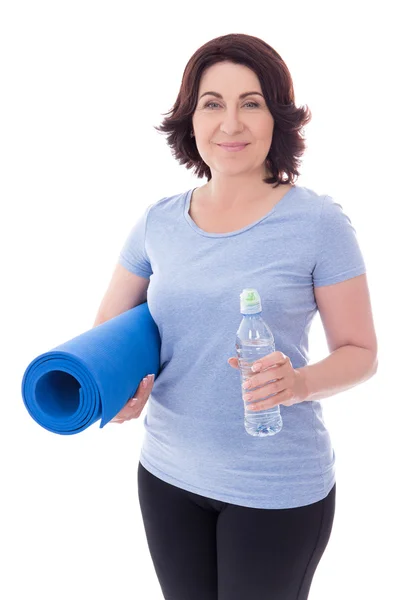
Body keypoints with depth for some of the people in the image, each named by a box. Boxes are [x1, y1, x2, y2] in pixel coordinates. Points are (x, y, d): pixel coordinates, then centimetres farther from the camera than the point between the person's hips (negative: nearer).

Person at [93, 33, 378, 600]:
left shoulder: (318, 221, -11)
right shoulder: (158, 221, -1)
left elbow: (360, 352, -6)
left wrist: (299, 383, -26)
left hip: (278, 488, -3)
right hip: (168, 473, 4)